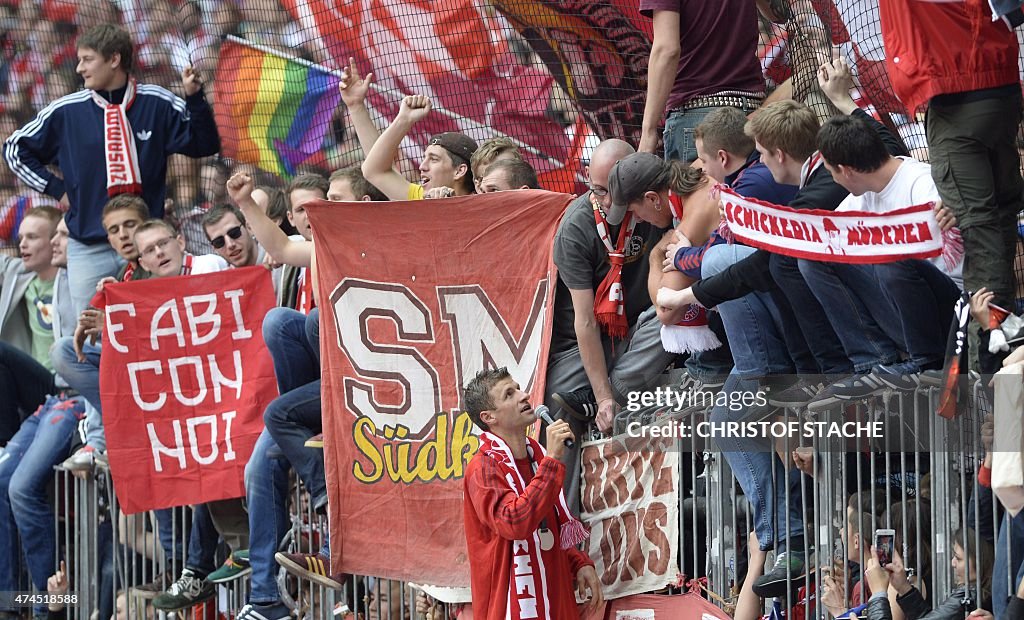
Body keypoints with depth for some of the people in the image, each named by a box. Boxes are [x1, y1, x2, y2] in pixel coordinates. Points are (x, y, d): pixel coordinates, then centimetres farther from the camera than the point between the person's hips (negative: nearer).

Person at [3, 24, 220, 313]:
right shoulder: (66, 112, 2)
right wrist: (56, 188, 4)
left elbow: (203, 145, 2)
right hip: (88, 251, 1)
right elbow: (15, 149, 13)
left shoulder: (157, 104, 0)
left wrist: (194, 98, -12)